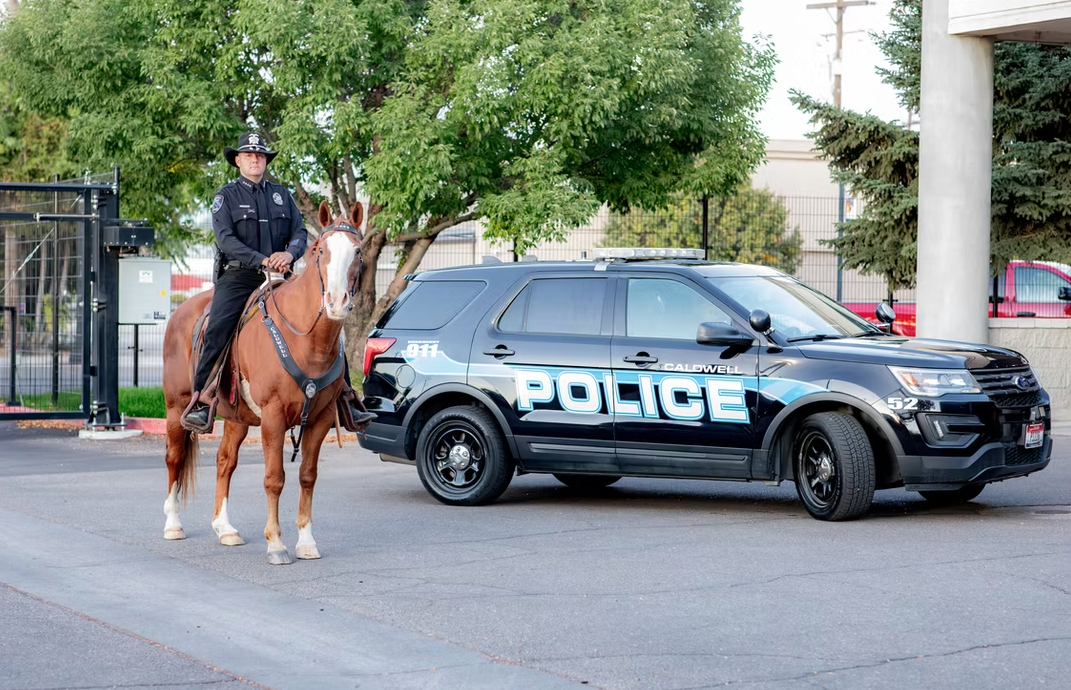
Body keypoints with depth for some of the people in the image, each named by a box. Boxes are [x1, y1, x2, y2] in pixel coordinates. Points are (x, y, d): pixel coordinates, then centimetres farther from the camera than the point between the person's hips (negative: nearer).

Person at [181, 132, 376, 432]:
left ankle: (346, 401, -3)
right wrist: (262, 260, -20)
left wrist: (289, 253, -15)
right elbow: (225, 239, -8)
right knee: (217, 329, -27)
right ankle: (202, 401, -22)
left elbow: (300, 232, 8)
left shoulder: (281, 194, 16)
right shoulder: (226, 196, 5)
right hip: (238, 276, -3)